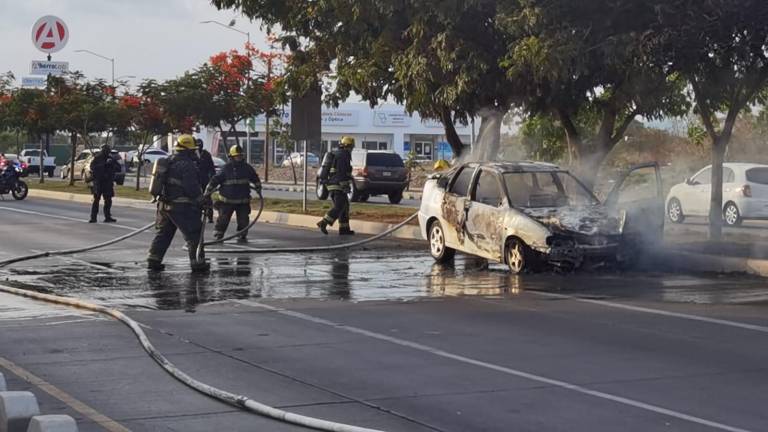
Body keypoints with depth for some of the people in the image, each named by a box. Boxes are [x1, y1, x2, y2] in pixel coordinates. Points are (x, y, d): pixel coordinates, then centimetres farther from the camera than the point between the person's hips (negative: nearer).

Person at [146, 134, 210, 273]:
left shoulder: (168, 162, 13)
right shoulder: (187, 165, -15)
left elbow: (163, 182, 20)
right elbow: (192, 187, -20)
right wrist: (202, 200, -8)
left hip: (165, 204, 9)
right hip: (182, 207, -9)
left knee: (163, 233, 18)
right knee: (194, 234, 0)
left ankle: (153, 260, 17)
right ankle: (197, 263, 1)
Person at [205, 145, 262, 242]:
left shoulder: (247, 168, 2)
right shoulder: (226, 169, -8)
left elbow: (255, 179, 19)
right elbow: (215, 180, -7)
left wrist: (258, 189, 23)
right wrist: (207, 193, -9)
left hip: (243, 201, 3)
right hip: (227, 200, -3)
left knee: (243, 220, 2)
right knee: (223, 219, -2)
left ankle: (242, 236, 18)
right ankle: (218, 236, 8)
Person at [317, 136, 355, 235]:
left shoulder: (336, 154, 20)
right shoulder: (343, 155, -11)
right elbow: (342, 172, -19)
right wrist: (345, 186, -21)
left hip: (332, 185, 10)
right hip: (338, 185, -10)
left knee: (345, 206, 11)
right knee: (339, 207, -13)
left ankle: (344, 229, 9)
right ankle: (323, 223, -21)